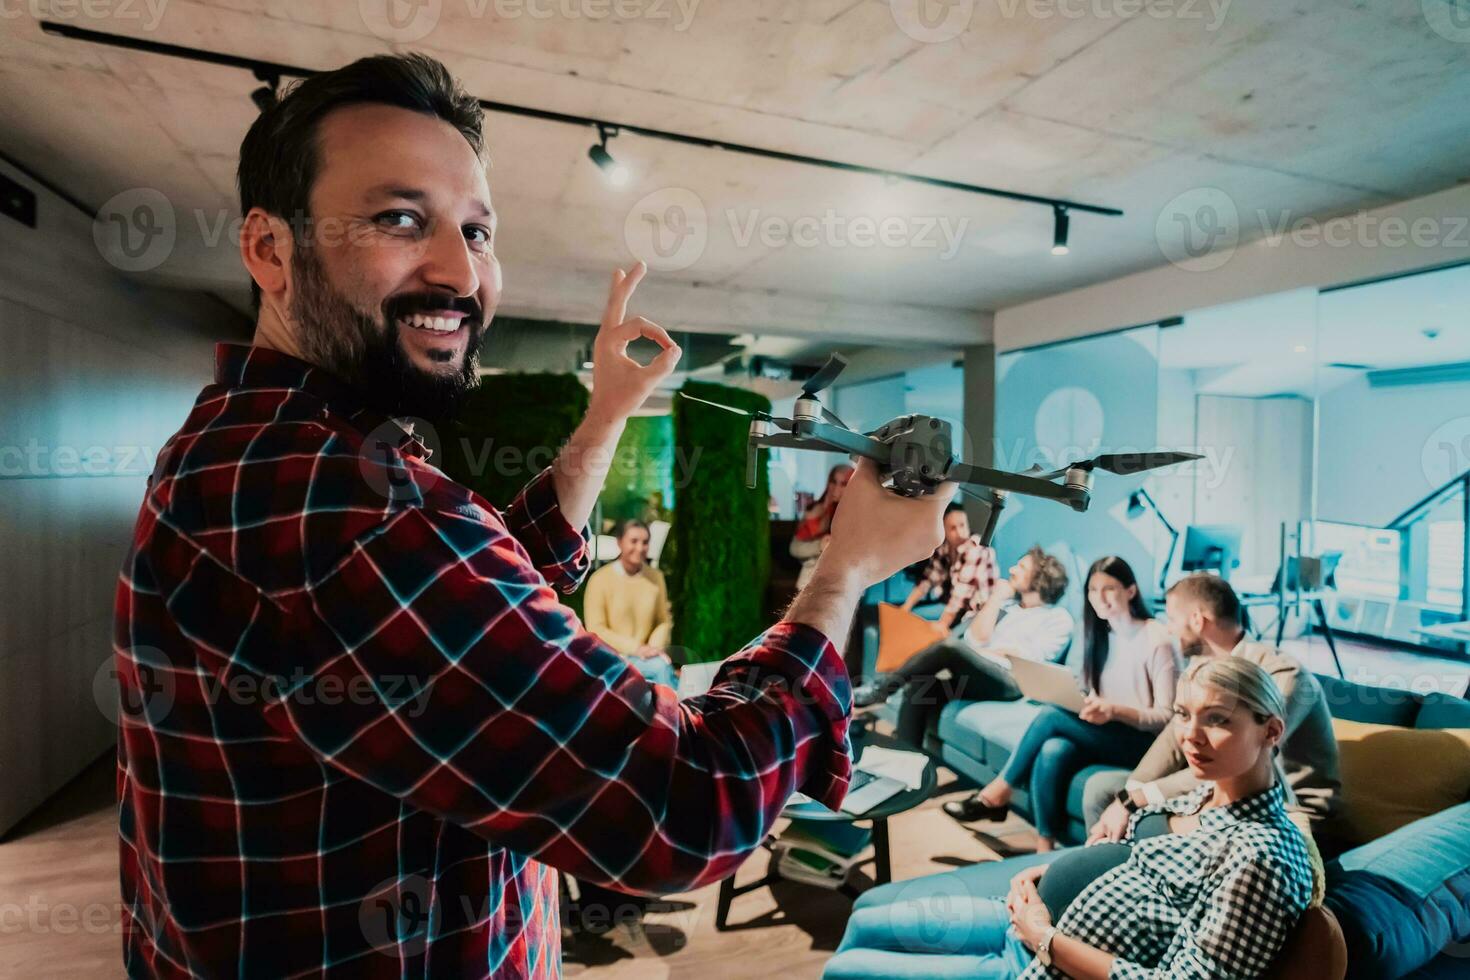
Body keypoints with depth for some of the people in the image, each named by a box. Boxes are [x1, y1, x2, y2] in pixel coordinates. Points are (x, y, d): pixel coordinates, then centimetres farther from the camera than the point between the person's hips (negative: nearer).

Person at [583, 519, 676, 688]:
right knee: (662, 667, -29)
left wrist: (656, 645, -9)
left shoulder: (655, 577, 7)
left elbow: (665, 620, 11)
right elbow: (596, 629, -8)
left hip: (647, 656, 4)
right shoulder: (600, 579, -6)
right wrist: (634, 648, -16)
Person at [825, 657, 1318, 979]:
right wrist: (1045, 873, -1)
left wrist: (1045, 939, -21)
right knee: (863, 925, 18)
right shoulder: (1205, 794, 1)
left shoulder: (1261, 856, -26)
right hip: (1032, 918, 8)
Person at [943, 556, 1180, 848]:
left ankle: (996, 795, -12)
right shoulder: (1099, 634, 11)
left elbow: (1166, 716, -12)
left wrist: (1115, 710, -29)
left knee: (1051, 714, -27)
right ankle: (1044, 850, -22)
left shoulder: (1156, 639, -9)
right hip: (1102, 734, 5)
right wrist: (1085, 704, -10)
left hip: (1141, 742, -5)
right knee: (1052, 752, -30)